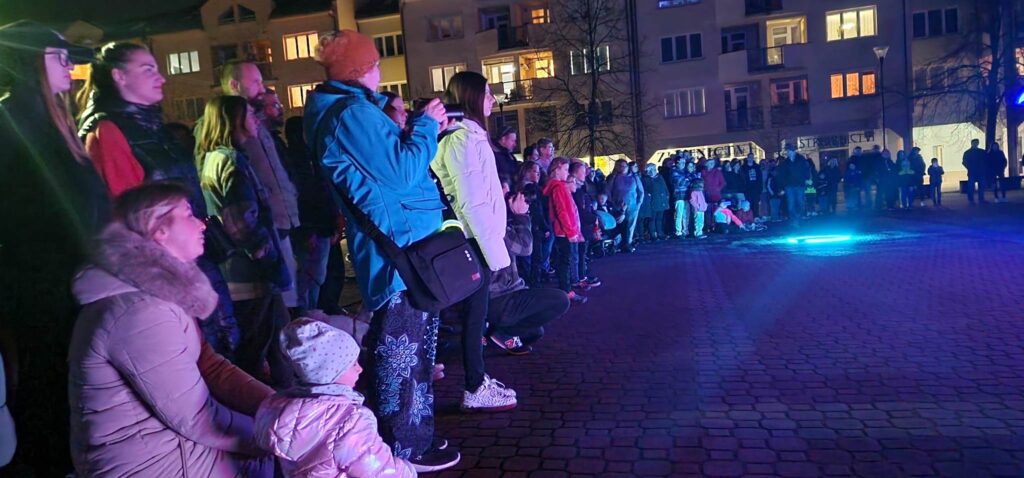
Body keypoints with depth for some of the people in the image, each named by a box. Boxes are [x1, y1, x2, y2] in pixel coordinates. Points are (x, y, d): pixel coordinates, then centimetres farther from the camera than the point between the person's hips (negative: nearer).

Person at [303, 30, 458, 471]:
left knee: (395, 342, 19)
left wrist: (420, 128, 14)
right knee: (404, 345, -3)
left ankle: (391, 434, 33)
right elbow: (403, 173, -20)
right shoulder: (353, 112, -16)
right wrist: (426, 124, -7)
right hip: (399, 241, -11)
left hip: (394, 239, 11)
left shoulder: (343, 110, 16)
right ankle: (408, 447, 9)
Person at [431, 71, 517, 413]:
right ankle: (475, 391, 8)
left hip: (473, 239, 9)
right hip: (474, 241, -9)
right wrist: (493, 248, -19)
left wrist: (493, 243, 15)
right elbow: (472, 203, -20)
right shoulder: (464, 138, -15)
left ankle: (479, 380, 24)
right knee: (474, 314, -2)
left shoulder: (468, 134, 16)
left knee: (474, 312, 14)